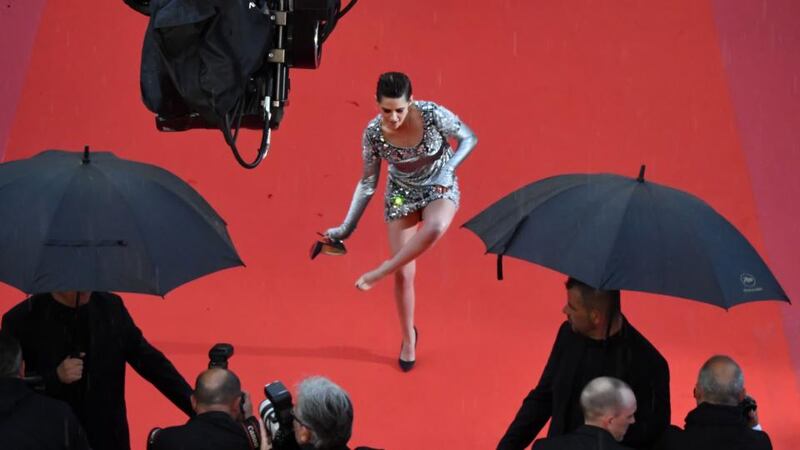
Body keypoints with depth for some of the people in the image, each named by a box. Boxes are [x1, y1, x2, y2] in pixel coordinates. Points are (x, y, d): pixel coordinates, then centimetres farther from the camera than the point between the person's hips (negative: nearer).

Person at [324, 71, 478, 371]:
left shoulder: (433, 115, -26)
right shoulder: (373, 133, -20)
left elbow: (469, 139, -9)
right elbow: (368, 183, -7)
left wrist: (449, 168, -26)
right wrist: (347, 227, -7)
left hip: (441, 189, -2)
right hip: (401, 194, 2)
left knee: (435, 227, -39)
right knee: (404, 274, 2)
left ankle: (383, 271, -19)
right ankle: (408, 338, 26)